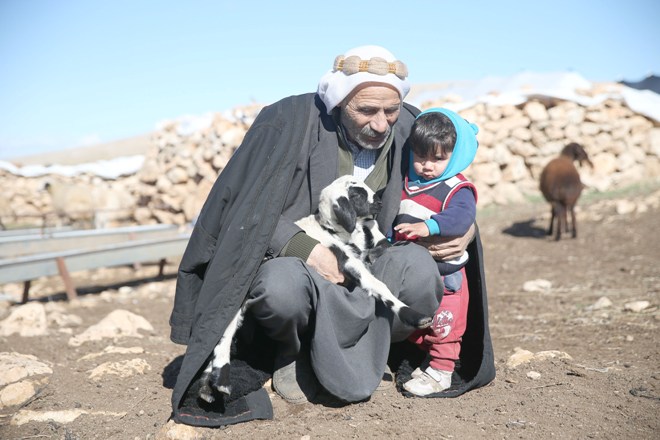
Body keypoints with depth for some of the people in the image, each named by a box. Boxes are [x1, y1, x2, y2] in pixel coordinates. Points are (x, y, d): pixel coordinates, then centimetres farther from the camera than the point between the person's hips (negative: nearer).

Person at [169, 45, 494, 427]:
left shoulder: (411, 129, -4)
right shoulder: (289, 122, -16)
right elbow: (244, 203, -17)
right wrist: (302, 246, -30)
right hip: (295, 260, -2)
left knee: (419, 268, -28)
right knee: (283, 287, -38)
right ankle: (293, 350, 0)